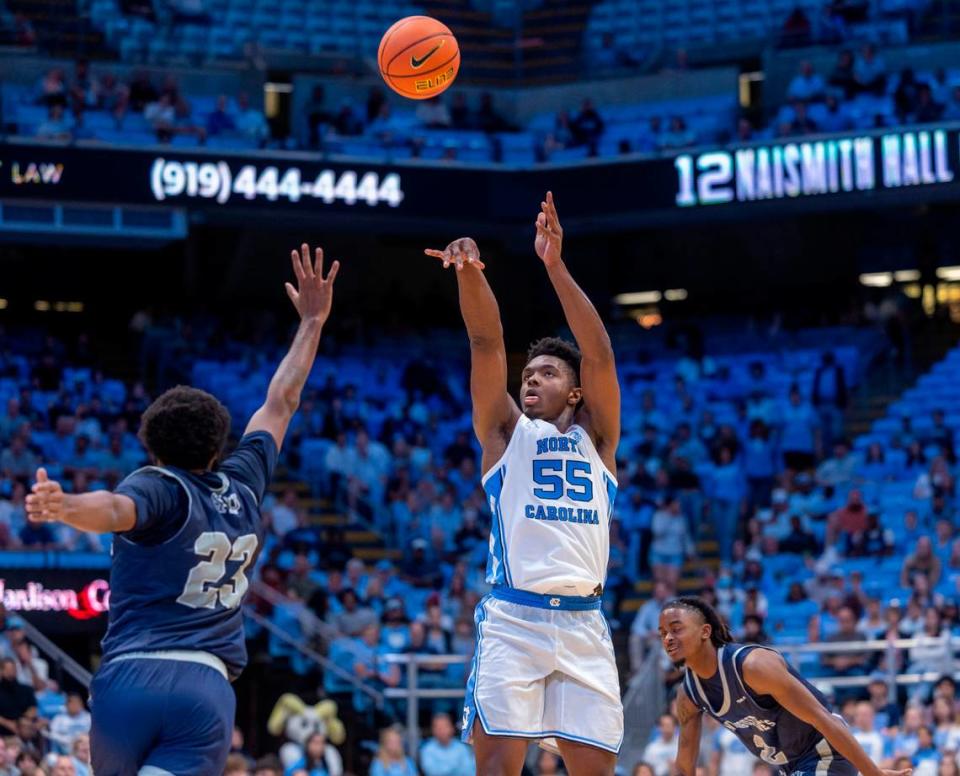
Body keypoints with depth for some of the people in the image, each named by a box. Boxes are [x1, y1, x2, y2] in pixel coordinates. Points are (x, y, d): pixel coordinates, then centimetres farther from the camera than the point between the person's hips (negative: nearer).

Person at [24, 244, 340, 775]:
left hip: (129, 677, -1)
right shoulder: (242, 487, 15)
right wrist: (312, 323, 43)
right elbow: (281, 403, 31)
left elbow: (114, 508, -24)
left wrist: (61, 506, -45)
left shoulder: (159, 487, 2)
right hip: (208, 689, 1)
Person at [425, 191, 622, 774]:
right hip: (512, 618, -2)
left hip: (584, 622, 2)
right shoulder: (506, 431, 15)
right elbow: (487, 343, 0)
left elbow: (600, 354, 2)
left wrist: (556, 266, -9)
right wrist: (470, 272, -16)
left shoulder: (595, 436, 16)